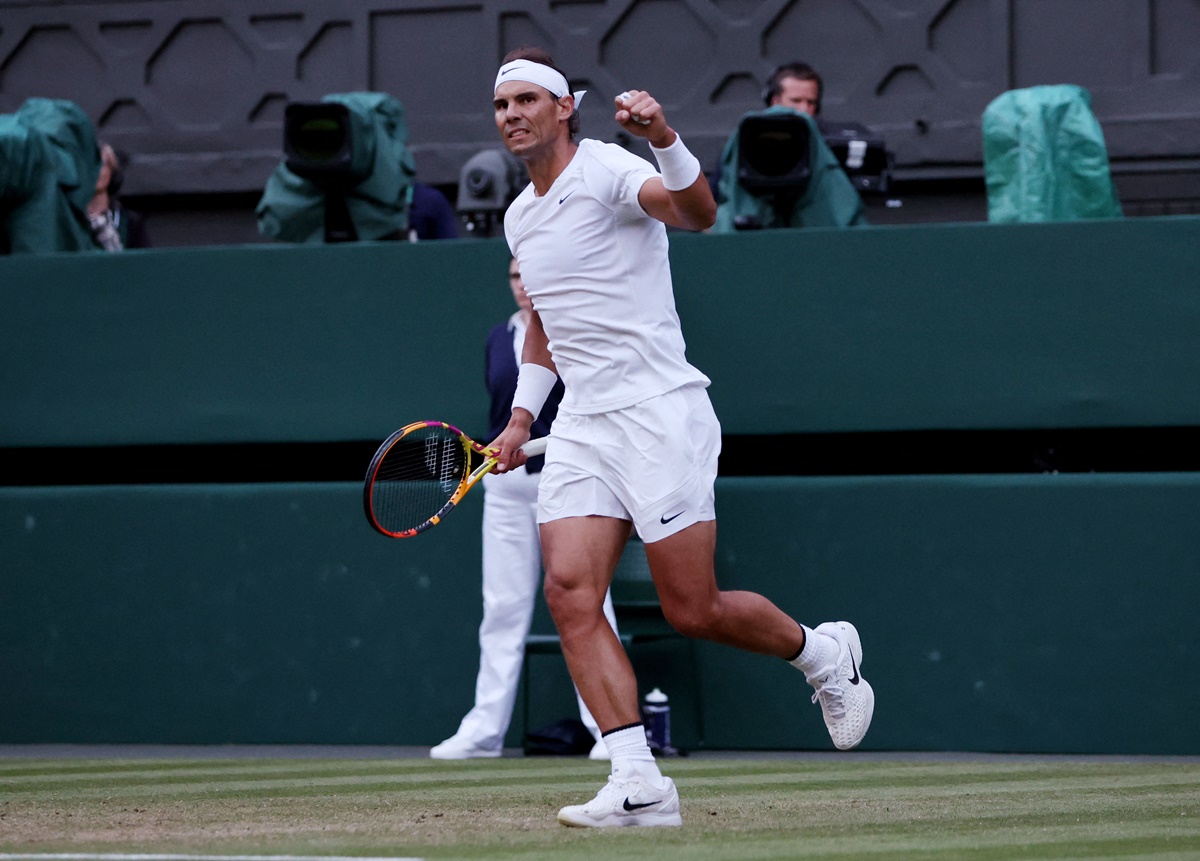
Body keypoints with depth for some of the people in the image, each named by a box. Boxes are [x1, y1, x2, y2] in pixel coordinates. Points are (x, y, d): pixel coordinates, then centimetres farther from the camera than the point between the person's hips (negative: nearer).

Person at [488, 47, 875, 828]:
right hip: (583, 427, 7)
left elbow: (697, 212, -29)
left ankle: (824, 654, 24)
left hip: (658, 412, -7)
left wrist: (666, 141, -45)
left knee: (694, 611, -5)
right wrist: (523, 415, 25)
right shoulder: (519, 218, 17)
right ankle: (639, 784, -14)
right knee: (570, 593, -12)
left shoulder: (606, 171, -9)